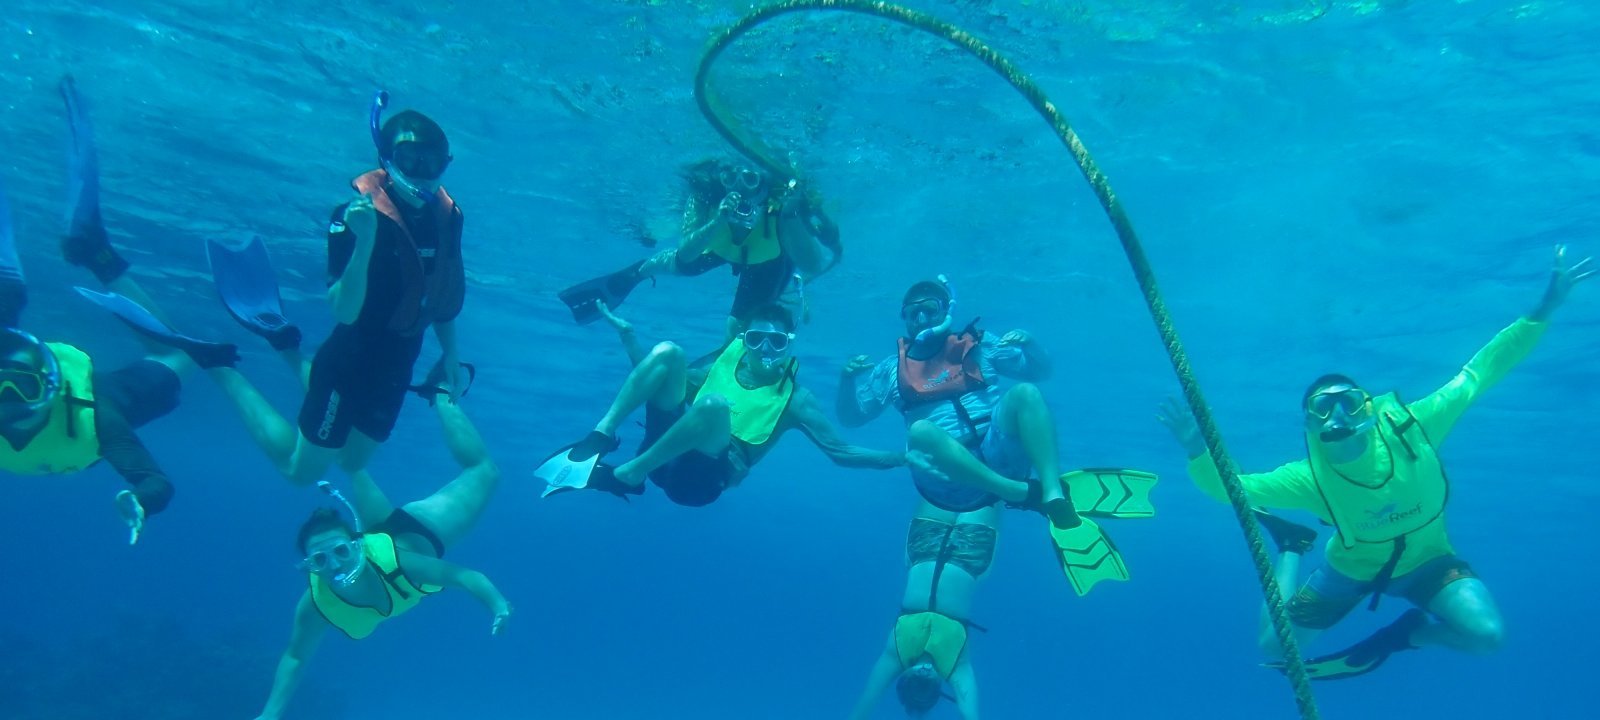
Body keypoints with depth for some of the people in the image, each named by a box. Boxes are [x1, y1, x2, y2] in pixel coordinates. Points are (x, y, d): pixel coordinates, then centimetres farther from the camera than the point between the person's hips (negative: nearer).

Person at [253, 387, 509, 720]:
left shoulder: (396, 559, -46)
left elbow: (465, 575, -36)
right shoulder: (315, 605, -37)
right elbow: (295, 657, -18)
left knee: (482, 470, 14)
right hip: (377, 533, 3)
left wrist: (498, 603, -53)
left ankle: (441, 396, 30)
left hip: (414, 529, -3)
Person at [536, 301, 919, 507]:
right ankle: (601, 435, -19)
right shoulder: (726, 362, 16)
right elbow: (659, 383, 26)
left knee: (713, 404, -35)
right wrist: (627, 334, 19)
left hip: (700, 477, -4)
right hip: (664, 448, 4)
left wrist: (901, 458, -13)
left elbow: (841, 452, 0)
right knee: (668, 352, -11)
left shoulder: (794, 398, 4)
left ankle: (627, 475, -27)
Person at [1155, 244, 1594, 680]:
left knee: (1487, 635, -27)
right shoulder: (1310, 478, -30)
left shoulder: (1412, 427, -29)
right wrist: (1198, 453, -51)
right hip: (1352, 568, 0)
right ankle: (1291, 549, 27)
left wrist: (1545, 310, -25)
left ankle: (1400, 633, 4)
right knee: (1273, 647, 2)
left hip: (1425, 560, 0)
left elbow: (1478, 373, -21)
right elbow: (1229, 487, -30)